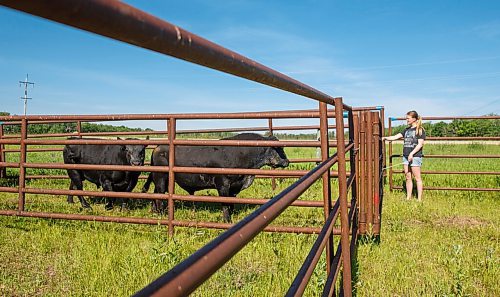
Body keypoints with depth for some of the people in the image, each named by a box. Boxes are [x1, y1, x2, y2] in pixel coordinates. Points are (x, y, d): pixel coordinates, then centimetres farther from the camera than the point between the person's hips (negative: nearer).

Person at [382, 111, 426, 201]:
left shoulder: (420, 130, -4)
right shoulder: (407, 130, 16)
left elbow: (420, 144, -12)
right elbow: (396, 137, 12)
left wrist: (412, 153, -21)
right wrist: (385, 138, -1)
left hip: (415, 156, -7)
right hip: (406, 156, 7)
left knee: (417, 178, -2)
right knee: (408, 178, 9)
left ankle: (419, 199, 3)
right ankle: (408, 198, 17)